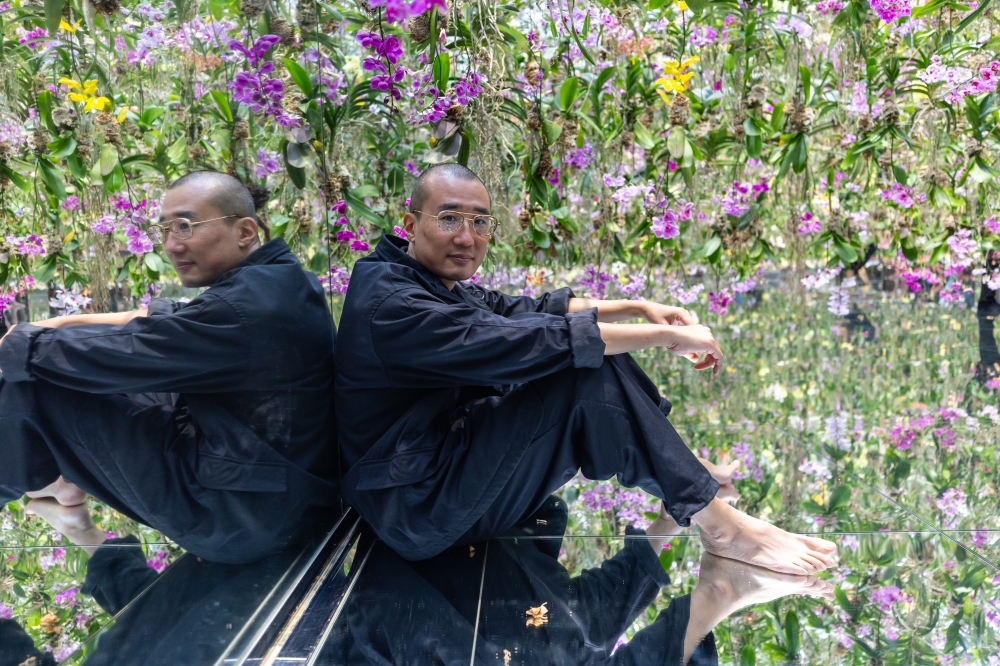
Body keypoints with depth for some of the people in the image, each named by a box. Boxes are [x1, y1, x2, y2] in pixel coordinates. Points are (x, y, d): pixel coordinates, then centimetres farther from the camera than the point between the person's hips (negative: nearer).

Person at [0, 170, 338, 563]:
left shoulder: (245, 306, -26)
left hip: (241, 514, -10)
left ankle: (41, 481, 23)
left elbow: (115, 355, -20)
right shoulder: (281, 279, 4)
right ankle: (71, 480, 32)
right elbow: (156, 324, 15)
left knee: (41, 378, -5)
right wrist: (63, 323, 8)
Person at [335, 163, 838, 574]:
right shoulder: (391, 304, -23)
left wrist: (638, 308, 5)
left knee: (589, 346, 6)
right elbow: (524, 341, -29)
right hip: (421, 512, -10)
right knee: (588, 367, -22)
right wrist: (667, 335, -24)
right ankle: (719, 525, -14)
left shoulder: (432, 284, 8)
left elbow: (526, 309, 15)